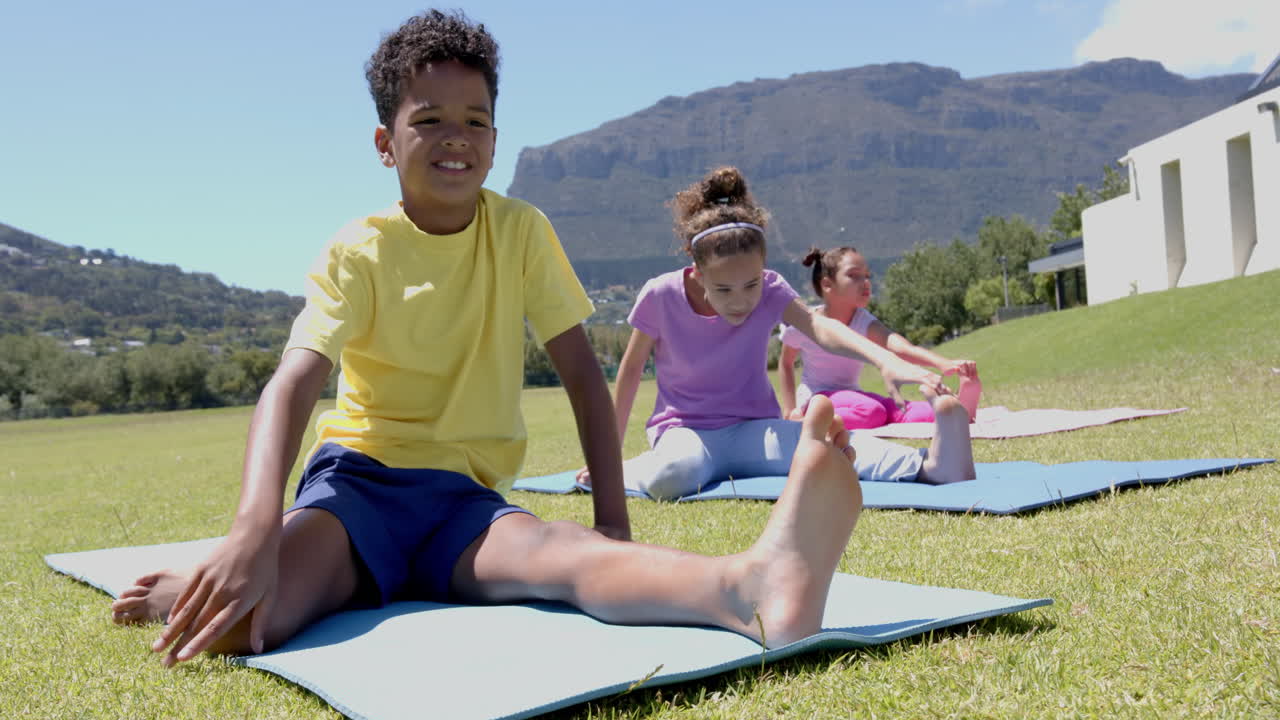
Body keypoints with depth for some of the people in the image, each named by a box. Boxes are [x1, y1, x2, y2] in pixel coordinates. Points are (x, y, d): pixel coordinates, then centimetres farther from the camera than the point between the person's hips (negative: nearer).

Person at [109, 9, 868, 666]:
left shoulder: (522, 231, 1)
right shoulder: (358, 254, -6)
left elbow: (584, 374, 0)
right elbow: (292, 385, -21)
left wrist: (614, 523, -12)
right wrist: (256, 527, -42)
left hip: (464, 498, 1)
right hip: (358, 481, 0)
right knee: (243, 618, -43)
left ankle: (753, 587, -66)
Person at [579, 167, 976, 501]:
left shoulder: (769, 290, -11)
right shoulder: (660, 296, -14)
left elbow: (817, 326, -30)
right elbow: (631, 369, -2)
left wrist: (886, 360, -50)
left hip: (752, 429, 1)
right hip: (683, 429, -1)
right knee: (669, 477, -40)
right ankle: (625, 471, -9)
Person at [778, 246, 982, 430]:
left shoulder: (864, 322, -14)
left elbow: (901, 347, -34)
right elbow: (786, 363, 4)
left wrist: (943, 363, -52)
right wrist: (789, 410, -1)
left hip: (849, 395, 4)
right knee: (871, 411, -36)